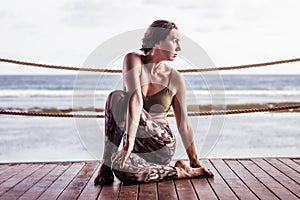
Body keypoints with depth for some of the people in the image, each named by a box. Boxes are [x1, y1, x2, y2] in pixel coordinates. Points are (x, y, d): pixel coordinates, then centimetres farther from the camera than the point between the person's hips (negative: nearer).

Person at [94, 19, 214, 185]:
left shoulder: (175, 78, -2)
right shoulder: (133, 60, -6)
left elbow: (183, 125, 4)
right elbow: (136, 99, -23)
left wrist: (195, 162, 7)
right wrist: (130, 139, -34)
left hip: (162, 146, -1)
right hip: (136, 145, 2)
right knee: (116, 96, -28)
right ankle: (107, 164, -19)